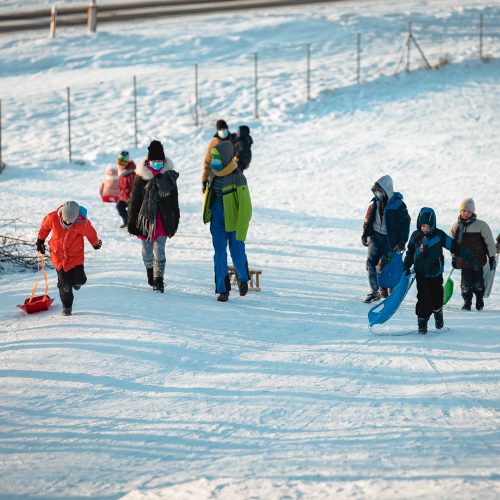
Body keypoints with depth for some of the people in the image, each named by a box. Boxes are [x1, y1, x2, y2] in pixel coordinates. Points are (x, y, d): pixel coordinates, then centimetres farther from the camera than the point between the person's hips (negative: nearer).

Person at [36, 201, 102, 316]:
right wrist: (40, 240, 16)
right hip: (58, 254, 1)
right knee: (64, 284, 1)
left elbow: (91, 234, -1)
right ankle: (67, 306, 24)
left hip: (75, 255, -1)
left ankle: (76, 280, 31)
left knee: (79, 280, -8)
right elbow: (45, 227, 3)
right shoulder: (53, 218, -21)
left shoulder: (83, 223, -23)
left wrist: (96, 243, 18)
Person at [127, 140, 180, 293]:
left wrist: (175, 220, 10)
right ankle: (150, 273, 33)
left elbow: (174, 200, 8)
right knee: (147, 249, 13)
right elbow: (134, 199, 0)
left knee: (159, 250, -8)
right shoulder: (141, 177, -5)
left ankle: (158, 280, -5)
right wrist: (132, 221, -2)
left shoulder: (169, 176, -1)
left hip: (163, 219, -1)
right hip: (145, 218, 1)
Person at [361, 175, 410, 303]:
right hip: (375, 236, 4)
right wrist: (365, 234, 12)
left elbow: (405, 224, -7)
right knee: (371, 261, -11)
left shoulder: (398, 205, -11)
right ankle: (374, 291, -10)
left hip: (390, 239, -4)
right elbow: (368, 218, 16)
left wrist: (402, 242, -9)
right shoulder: (375, 202, 4)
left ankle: (385, 289, 20)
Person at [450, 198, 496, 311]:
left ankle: (480, 298, 28)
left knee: (477, 282, 1)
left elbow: (489, 241, 0)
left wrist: (492, 257, 0)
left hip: (478, 259, -2)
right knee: (466, 283, 0)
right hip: (463, 260, 2)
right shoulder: (456, 226, 6)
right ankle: (467, 302, 15)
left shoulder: (481, 225, -6)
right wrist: (454, 257, 21)